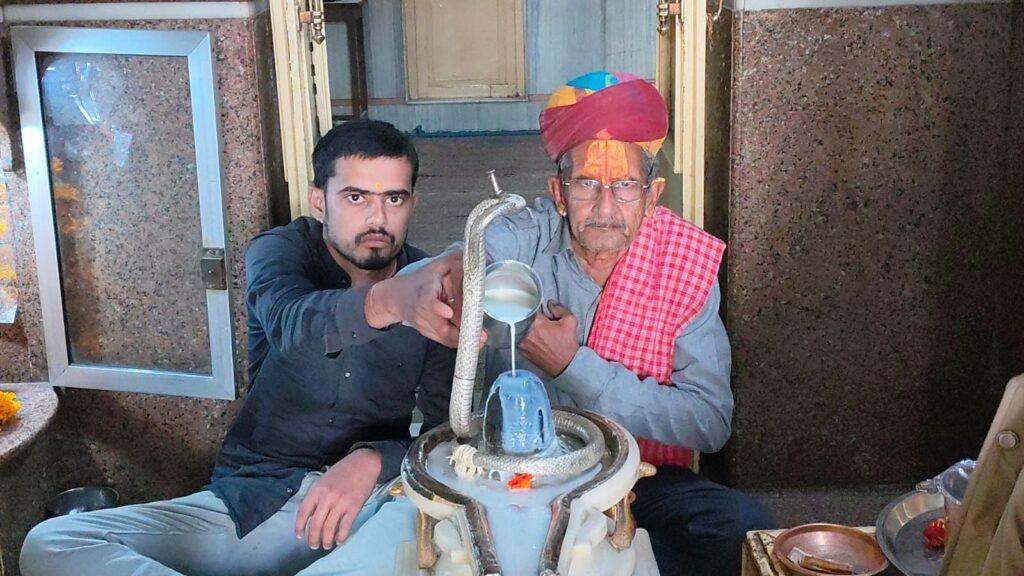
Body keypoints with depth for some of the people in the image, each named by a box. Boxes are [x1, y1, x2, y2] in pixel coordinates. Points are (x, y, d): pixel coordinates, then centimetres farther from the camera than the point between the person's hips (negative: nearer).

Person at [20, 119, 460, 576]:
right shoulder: (280, 250, -2)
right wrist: (388, 301, -50)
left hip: (372, 499, 0)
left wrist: (374, 459, -27)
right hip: (252, 502, 1)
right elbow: (292, 324, -28)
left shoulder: (431, 288, 1)